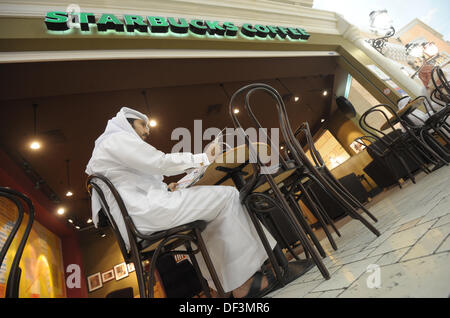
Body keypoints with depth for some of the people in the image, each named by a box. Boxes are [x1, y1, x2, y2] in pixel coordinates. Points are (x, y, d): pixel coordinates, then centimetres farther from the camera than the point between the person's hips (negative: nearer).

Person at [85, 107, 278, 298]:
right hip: (147, 212, -11)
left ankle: (222, 285, 16)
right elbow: (160, 162, -12)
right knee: (227, 196, -10)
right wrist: (203, 158, -4)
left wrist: (165, 190, 16)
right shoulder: (118, 138, -1)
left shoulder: (107, 146, 30)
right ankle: (242, 285, -6)